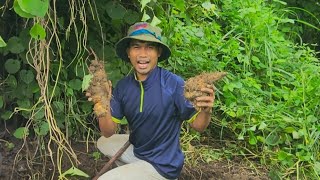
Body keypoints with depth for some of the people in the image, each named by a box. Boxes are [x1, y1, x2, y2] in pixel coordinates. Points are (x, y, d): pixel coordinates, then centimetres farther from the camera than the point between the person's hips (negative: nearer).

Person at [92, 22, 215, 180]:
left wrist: (206, 111, -41)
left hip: (163, 165, -6)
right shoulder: (123, 86, -8)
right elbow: (109, 133, -7)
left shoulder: (174, 84, -26)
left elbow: (198, 126, -17)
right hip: (137, 148, 7)